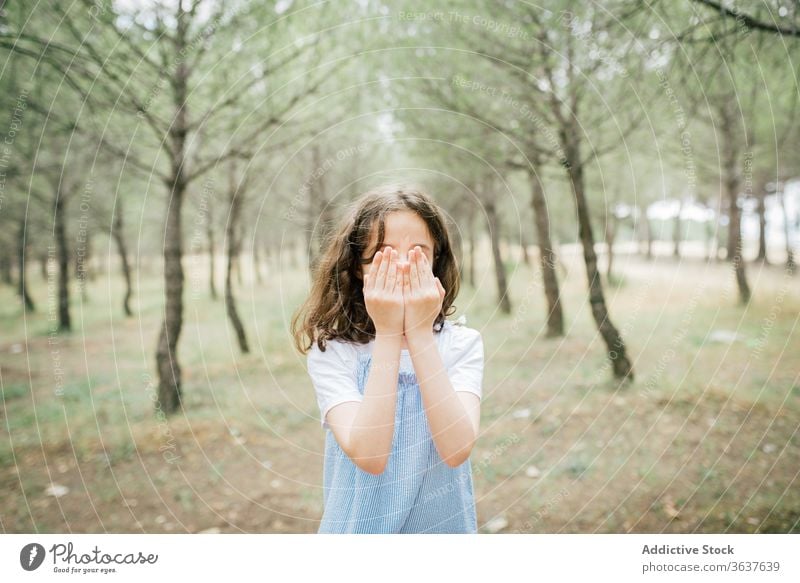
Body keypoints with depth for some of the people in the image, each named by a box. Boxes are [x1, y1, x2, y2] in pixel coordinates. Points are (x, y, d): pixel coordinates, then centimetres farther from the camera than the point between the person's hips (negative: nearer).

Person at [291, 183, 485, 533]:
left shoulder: (462, 344, -10)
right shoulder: (331, 350, -14)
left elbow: (456, 449, -24)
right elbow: (369, 457, -26)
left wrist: (419, 333, -27)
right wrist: (388, 333, -28)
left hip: (444, 523, 2)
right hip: (362, 524, -1)